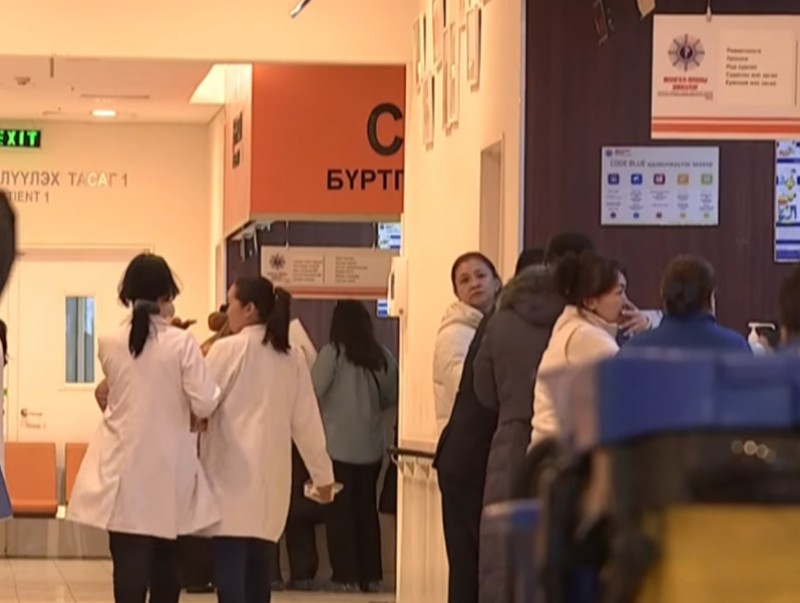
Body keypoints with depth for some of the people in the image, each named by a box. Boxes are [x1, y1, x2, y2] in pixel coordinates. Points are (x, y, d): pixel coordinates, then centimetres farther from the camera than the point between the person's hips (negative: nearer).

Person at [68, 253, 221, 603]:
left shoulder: (108, 344, -2)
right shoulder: (181, 343, -10)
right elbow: (204, 405, -11)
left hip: (123, 469, 0)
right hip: (167, 469, 0)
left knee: (129, 563, -3)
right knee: (165, 562, 15)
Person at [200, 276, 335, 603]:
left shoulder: (227, 349, -5)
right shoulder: (292, 357, 11)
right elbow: (306, 420, 14)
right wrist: (322, 473, 22)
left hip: (233, 476, -6)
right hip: (271, 478, 6)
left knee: (230, 576, -10)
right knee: (256, 573, 13)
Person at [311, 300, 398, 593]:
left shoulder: (332, 353, -11)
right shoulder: (382, 357, -1)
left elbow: (313, 392, -11)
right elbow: (391, 397, 6)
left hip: (337, 445, -4)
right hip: (370, 446, 4)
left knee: (340, 511, 3)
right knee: (366, 509, 12)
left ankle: (346, 575, 1)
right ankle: (371, 576, 13)